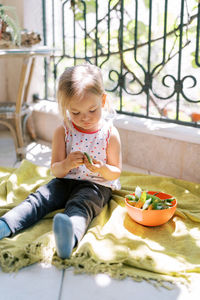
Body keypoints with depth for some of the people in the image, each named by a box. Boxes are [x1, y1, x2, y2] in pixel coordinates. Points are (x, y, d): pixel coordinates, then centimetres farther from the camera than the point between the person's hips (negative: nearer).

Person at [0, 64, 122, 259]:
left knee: (79, 206, -35)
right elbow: (55, 170, 1)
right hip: (65, 181, 4)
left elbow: (116, 172, 1)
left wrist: (102, 169, -23)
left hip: (95, 186, -4)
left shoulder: (110, 133, -5)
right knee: (38, 199, -21)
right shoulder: (62, 132, -1)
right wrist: (66, 165, -23)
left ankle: (68, 239, -66)